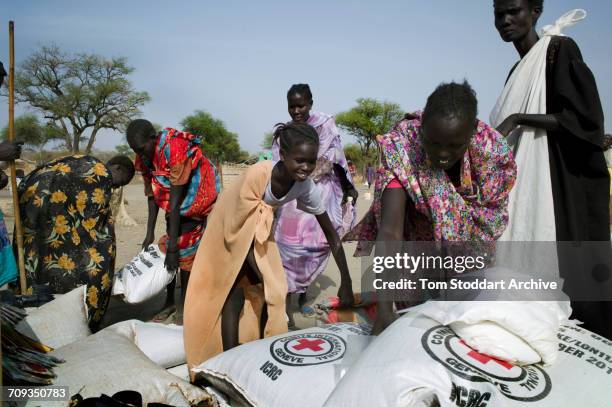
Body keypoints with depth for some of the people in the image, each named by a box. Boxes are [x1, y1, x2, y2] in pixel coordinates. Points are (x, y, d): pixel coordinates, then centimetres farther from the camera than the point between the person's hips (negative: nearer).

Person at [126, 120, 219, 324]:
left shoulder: (175, 148, -33)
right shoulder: (144, 156, -10)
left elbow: (175, 200, -33)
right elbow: (151, 195, -3)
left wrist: (172, 245, -31)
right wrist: (149, 234, -4)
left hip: (196, 198, -7)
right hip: (175, 207, 7)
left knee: (184, 250, -10)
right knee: (167, 248, 7)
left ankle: (183, 305, 5)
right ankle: (169, 302, 21)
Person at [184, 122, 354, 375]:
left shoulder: (307, 187, -24)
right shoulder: (259, 173, -37)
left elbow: (331, 233, -15)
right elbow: (243, 224, -29)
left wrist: (346, 282, -14)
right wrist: (261, 273, -23)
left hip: (260, 230, 4)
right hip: (233, 232, -4)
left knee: (270, 290, 0)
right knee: (234, 293, -8)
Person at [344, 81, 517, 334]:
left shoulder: (492, 150, -29)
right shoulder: (403, 148, -38)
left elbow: (491, 219, -13)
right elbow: (390, 230, -45)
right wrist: (384, 309, -50)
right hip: (415, 235, -2)